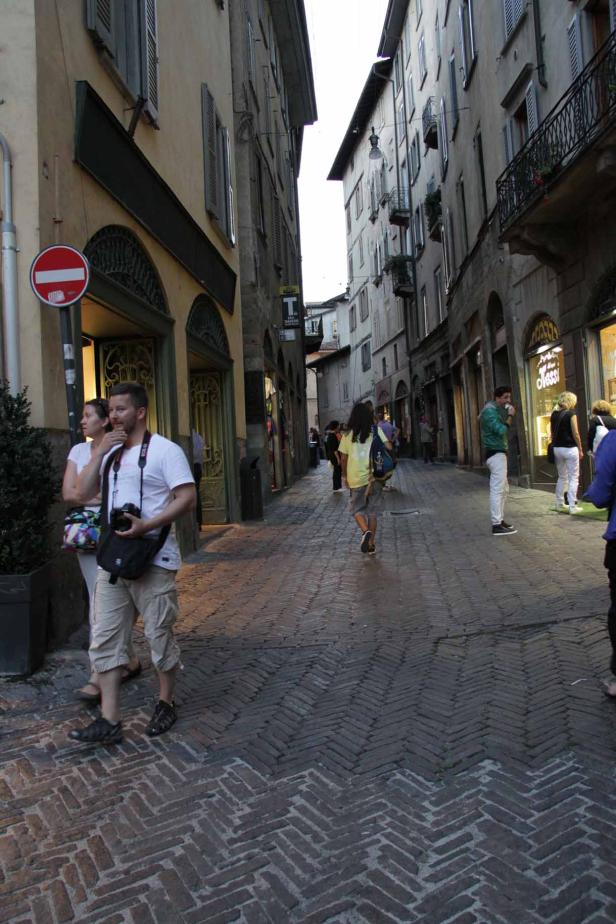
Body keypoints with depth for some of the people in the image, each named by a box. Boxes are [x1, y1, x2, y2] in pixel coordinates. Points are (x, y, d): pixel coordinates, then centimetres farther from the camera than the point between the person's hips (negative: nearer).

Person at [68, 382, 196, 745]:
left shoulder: (164, 450, -8)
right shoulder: (110, 452, 14)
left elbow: (188, 498, -15)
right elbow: (84, 491, 8)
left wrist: (147, 525, -24)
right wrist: (100, 453, -3)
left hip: (153, 560, -7)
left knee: (160, 636, 6)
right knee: (105, 639, 5)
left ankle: (166, 704, 27)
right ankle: (109, 721, 12)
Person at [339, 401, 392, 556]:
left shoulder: (348, 435, 1)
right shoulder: (376, 430, 1)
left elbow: (343, 458, 2)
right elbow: (388, 447, -8)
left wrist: (344, 475, 16)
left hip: (356, 478, -1)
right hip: (375, 477, 1)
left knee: (357, 509, 13)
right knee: (372, 511, 12)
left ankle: (366, 531, -15)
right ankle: (371, 544, 13)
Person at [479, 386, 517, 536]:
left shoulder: (496, 410, 19)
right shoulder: (490, 411, -13)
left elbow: (500, 430, 16)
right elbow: (501, 430, -23)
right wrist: (510, 416, -12)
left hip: (498, 452, 11)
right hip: (495, 453, -11)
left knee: (503, 489, 16)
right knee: (497, 489, -12)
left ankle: (499, 520, 24)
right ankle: (497, 526, -12)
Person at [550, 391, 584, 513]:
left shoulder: (554, 414, 7)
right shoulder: (571, 413, -9)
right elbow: (575, 433, -11)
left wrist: (556, 443, 16)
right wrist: (580, 449, -3)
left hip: (557, 448, 6)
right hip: (570, 448, -6)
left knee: (562, 477, 19)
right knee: (573, 478, 1)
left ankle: (559, 503, 23)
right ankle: (572, 506, -1)